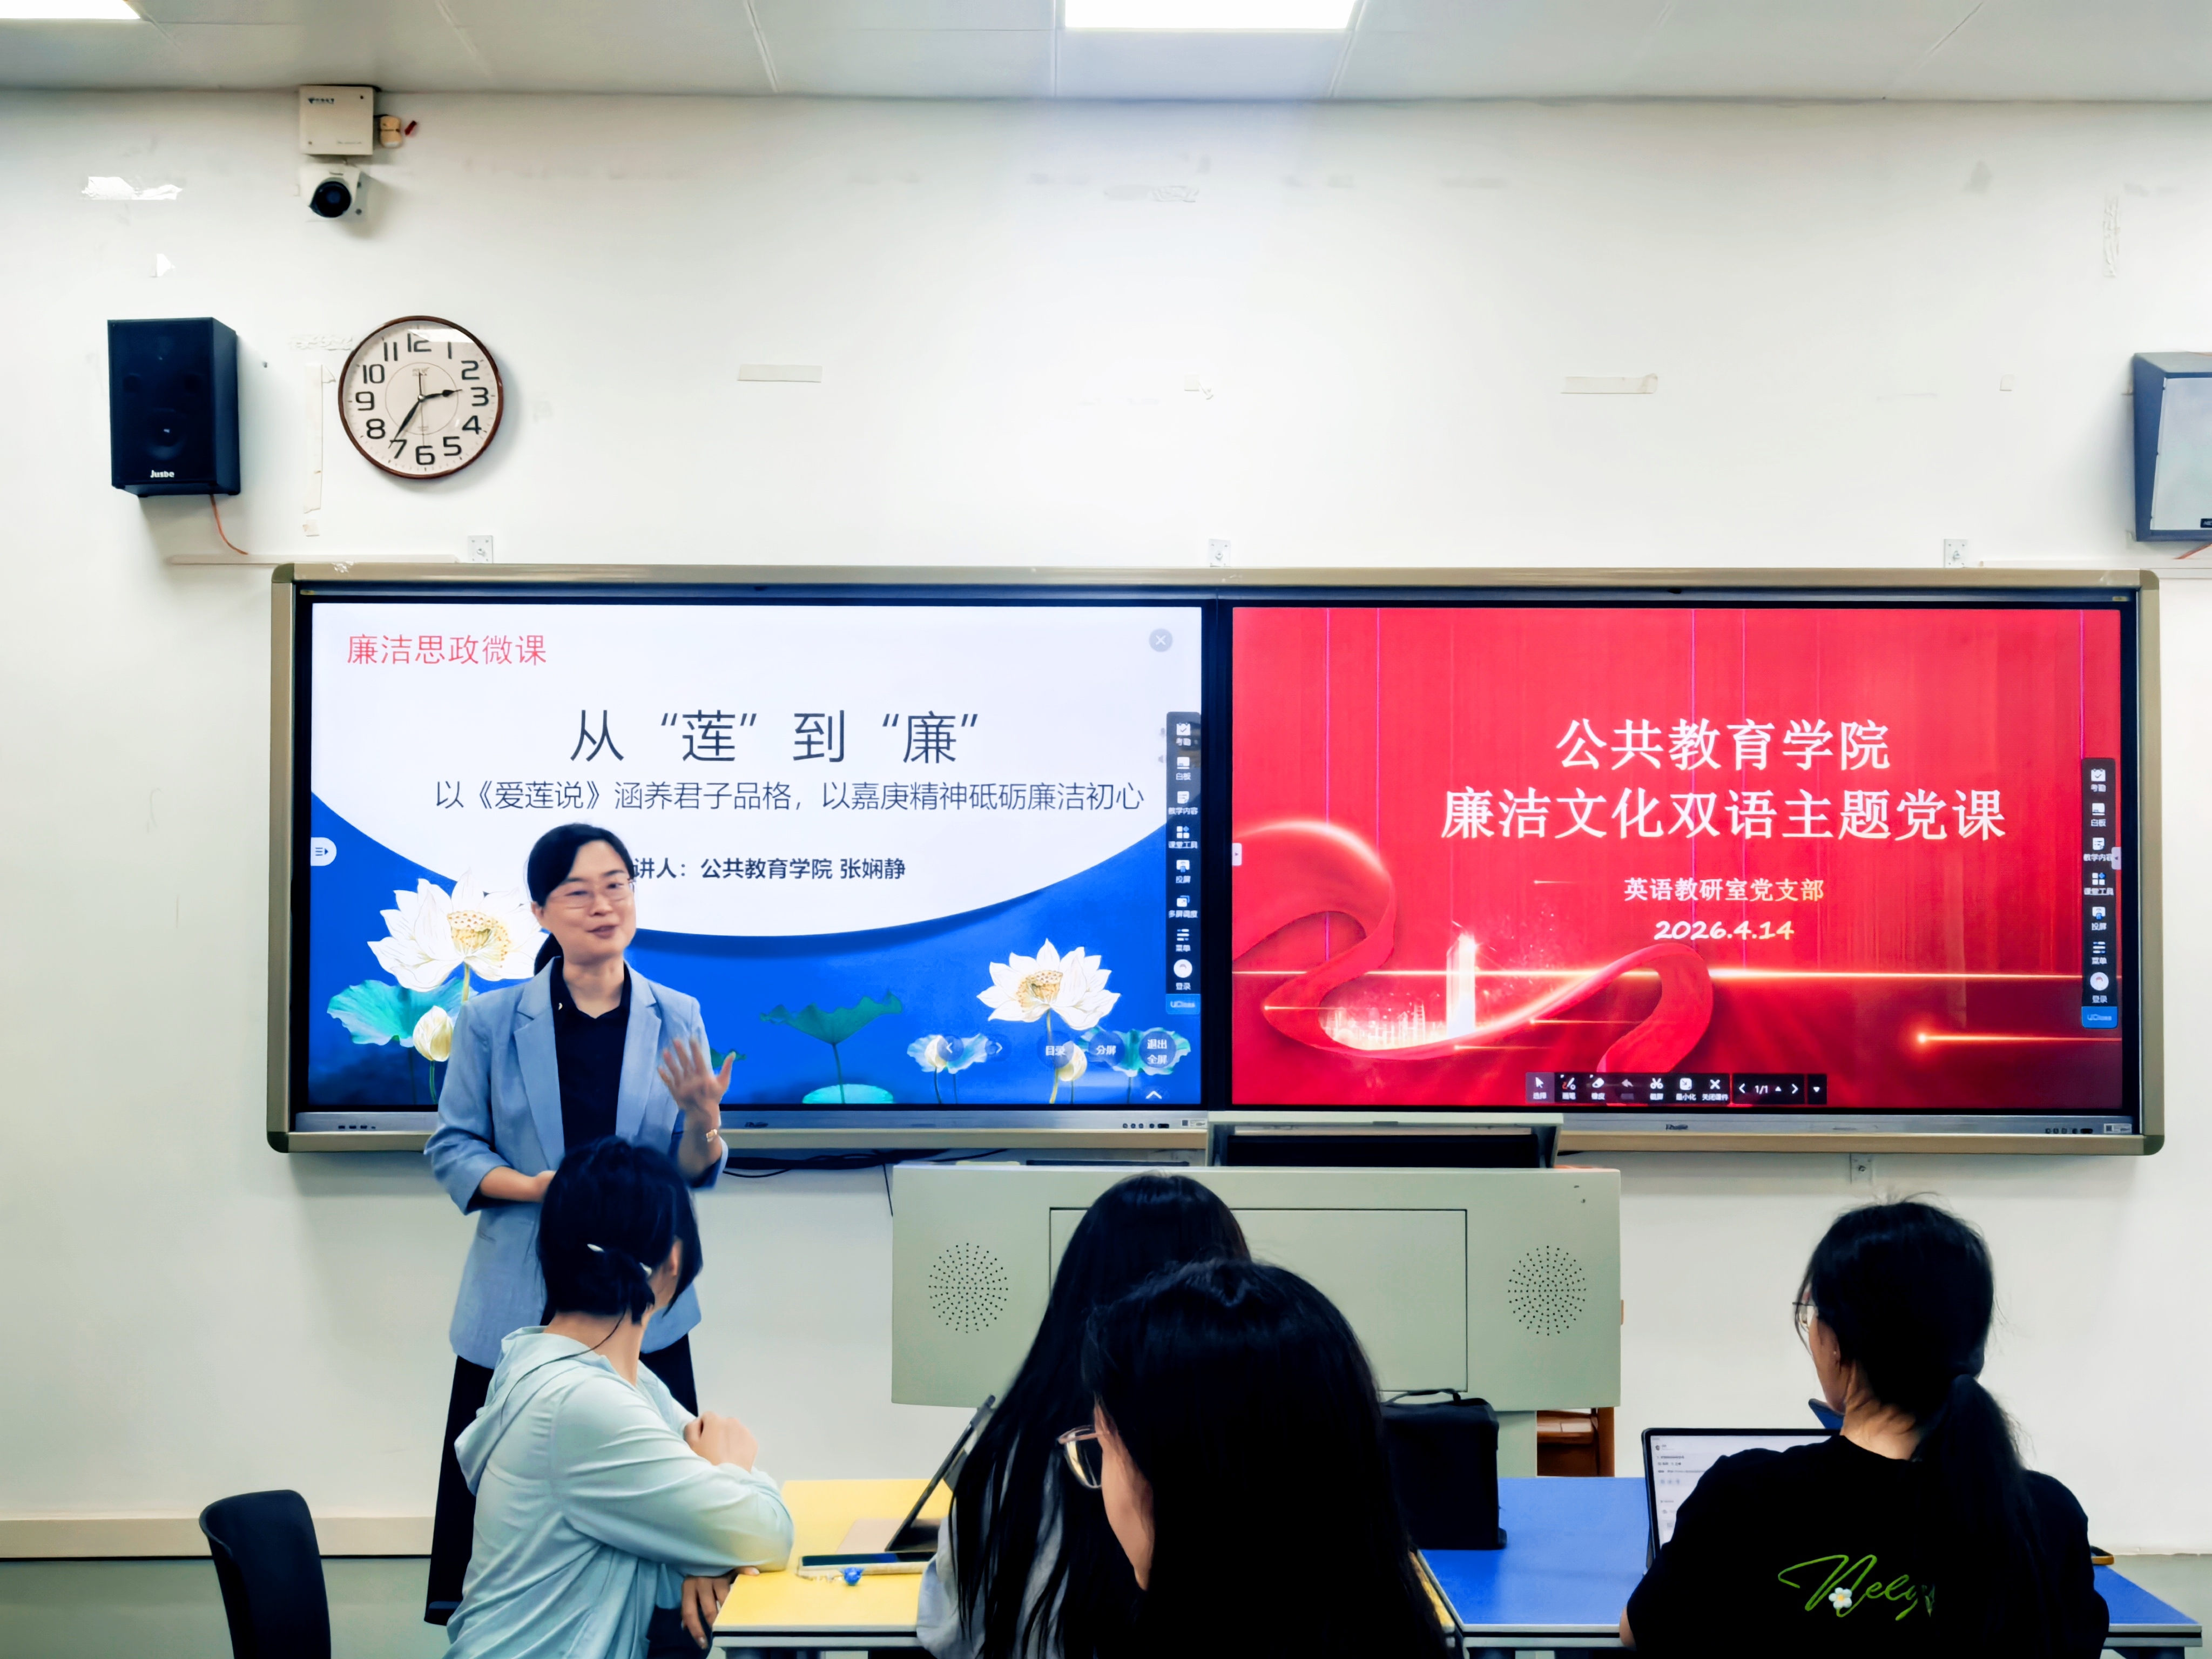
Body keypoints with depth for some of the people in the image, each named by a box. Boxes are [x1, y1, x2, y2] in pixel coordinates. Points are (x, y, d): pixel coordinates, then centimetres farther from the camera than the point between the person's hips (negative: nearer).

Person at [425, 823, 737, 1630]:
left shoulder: (675, 1018, 4)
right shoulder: (491, 1019, 1)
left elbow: (693, 1173, 6)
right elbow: (451, 1148, 3)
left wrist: (703, 1118, -16)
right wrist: (538, 1187, -14)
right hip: (520, 1305, -1)